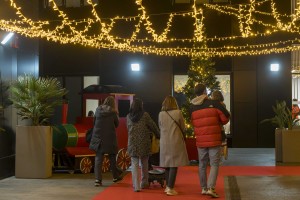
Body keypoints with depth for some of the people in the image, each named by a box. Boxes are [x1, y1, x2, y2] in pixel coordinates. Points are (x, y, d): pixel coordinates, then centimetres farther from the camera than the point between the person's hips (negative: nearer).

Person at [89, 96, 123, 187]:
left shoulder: (98, 110, 0)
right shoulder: (113, 112, -8)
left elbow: (94, 122, 8)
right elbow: (117, 124, 3)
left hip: (98, 137, 1)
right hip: (110, 138, -1)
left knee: (98, 158, 3)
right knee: (112, 157, 15)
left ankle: (98, 179, -7)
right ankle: (115, 176, 29)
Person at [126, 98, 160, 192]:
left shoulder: (128, 116, 3)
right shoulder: (145, 115, -6)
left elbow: (128, 129, 12)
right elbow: (153, 126, 0)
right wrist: (158, 135, 14)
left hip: (133, 143, 1)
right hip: (144, 143, -1)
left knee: (134, 164, 2)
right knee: (144, 163, 14)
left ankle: (136, 186, -6)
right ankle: (144, 183, 24)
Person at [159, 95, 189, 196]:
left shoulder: (161, 114, 0)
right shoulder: (178, 112, -8)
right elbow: (183, 127, 2)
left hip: (165, 142, 4)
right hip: (176, 141, -4)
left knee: (167, 164, 15)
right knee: (174, 165, -2)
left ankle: (168, 186, 23)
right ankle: (170, 188, -5)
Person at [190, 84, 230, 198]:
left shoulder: (192, 108, 3)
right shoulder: (214, 104, -9)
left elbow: (192, 123, 9)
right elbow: (226, 117, -7)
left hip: (200, 141, 4)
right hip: (214, 140, -4)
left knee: (202, 165, 14)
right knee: (214, 164, 1)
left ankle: (204, 188, 20)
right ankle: (210, 188, -11)